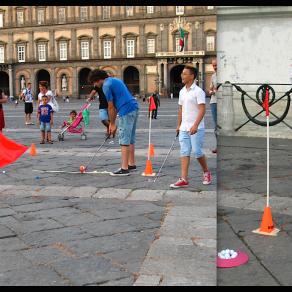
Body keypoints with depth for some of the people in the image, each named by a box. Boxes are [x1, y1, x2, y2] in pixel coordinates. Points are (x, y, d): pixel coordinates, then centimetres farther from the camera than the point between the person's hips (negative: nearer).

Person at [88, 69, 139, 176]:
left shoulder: (106, 85, -8)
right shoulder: (114, 80, 22)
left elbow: (111, 107, -7)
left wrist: (112, 124, 2)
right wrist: (112, 123, 23)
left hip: (126, 112, -10)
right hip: (134, 108, 10)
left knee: (124, 140, -8)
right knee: (130, 139, 16)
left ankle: (124, 168, -8)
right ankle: (132, 164, 23)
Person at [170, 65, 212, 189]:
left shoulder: (198, 91, -10)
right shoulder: (182, 92, 13)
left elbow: (202, 109, -17)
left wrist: (195, 125, -26)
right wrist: (179, 125, 19)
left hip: (196, 128, -7)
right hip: (184, 128, 7)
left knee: (197, 151, -3)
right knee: (184, 152, 1)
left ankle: (206, 173, 21)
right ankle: (184, 179, 0)